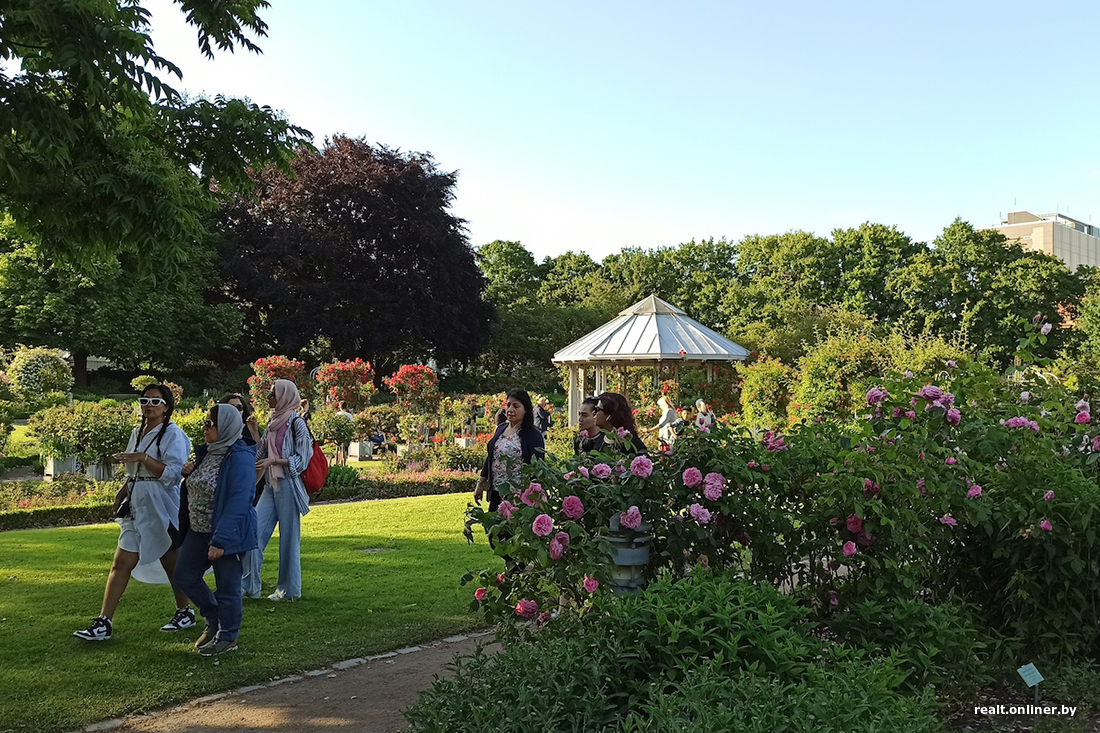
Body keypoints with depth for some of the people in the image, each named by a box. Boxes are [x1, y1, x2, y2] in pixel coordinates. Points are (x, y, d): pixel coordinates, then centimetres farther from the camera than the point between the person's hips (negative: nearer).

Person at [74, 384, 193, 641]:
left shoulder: (173, 435, -9)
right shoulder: (137, 434, 14)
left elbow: (173, 473, -19)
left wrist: (143, 458, -25)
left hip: (162, 511, -7)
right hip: (137, 509, 7)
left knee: (171, 563, 7)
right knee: (121, 564, 2)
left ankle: (185, 612, 25)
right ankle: (104, 622, 3)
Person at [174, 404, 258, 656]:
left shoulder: (240, 458, -20)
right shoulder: (206, 453, 8)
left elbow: (238, 503, -25)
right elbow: (191, 490, 18)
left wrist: (220, 540, -28)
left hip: (227, 533, -9)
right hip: (198, 531, 9)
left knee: (227, 586, 3)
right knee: (184, 575, 13)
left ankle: (227, 638, 20)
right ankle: (214, 619, 32)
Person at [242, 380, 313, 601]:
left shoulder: (296, 423, -8)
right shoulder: (273, 423, 14)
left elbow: (301, 460, -11)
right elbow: (259, 453, 23)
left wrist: (273, 460, -19)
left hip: (289, 485, -7)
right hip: (271, 486, 7)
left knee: (289, 537, 0)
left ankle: (289, 589, 11)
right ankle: (250, 586, 8)